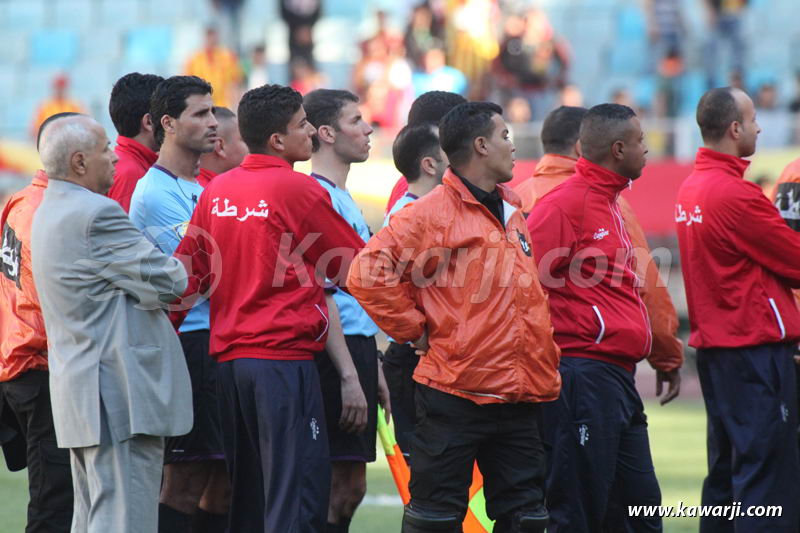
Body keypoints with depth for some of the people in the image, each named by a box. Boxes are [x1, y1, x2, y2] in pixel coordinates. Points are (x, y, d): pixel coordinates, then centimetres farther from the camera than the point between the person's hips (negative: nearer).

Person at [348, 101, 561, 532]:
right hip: (455, 395, -7)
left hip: (519, 397, 7)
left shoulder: (514, 213, 16)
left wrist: (545, 371, 18)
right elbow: (368, 273, -17)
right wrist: (415, 331, -11)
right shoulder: (432, 213, -8)